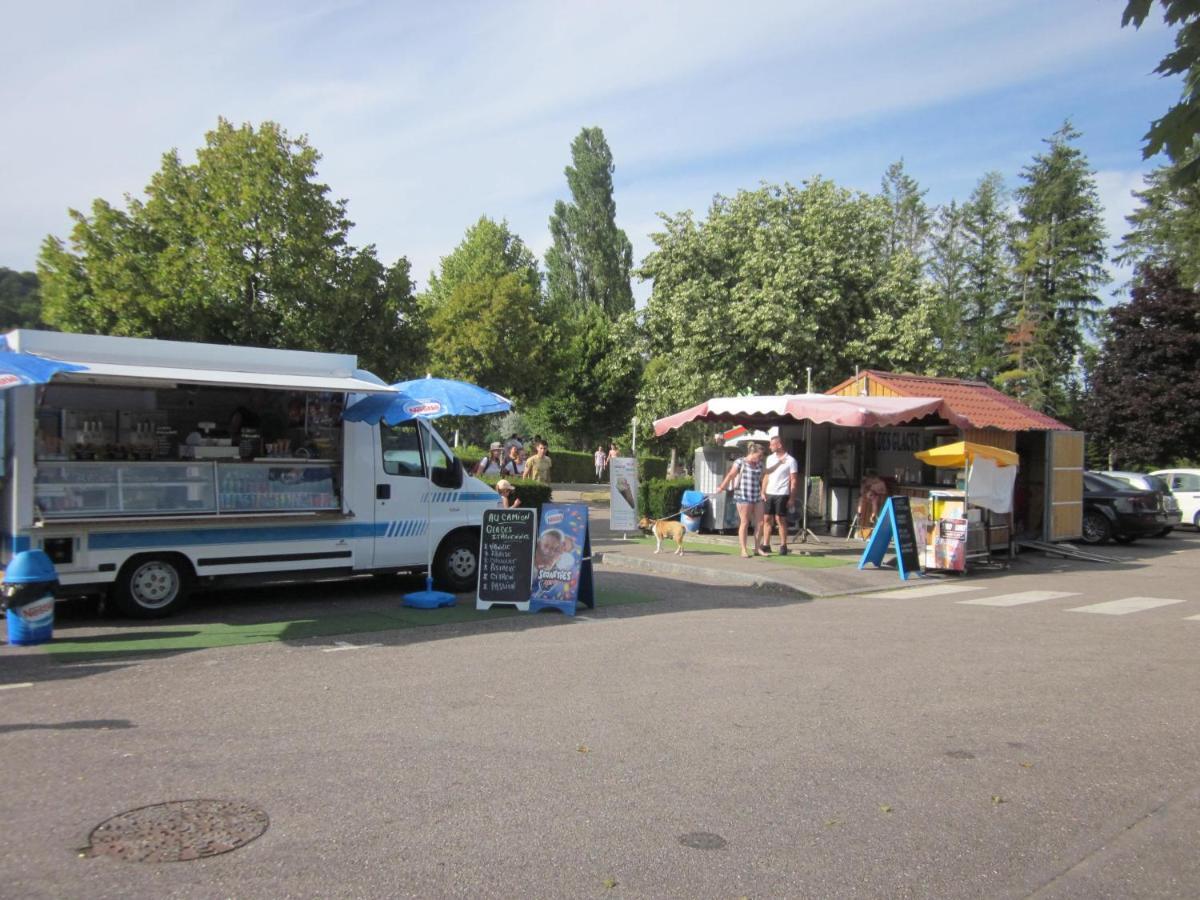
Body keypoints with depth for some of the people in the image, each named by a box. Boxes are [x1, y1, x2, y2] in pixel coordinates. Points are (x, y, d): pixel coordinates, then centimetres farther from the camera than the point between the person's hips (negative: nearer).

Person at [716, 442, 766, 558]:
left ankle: (757, 548, 13)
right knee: (744, 523, -2)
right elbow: (730, 475, -2)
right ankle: (744, 550, 3)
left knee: (758, 523, 4)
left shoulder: (759, 464, 13)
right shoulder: (740, 463, -6)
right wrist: (721, 487, 2)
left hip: (757, 497, 6)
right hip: (743, 496, -6)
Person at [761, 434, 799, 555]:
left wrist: (792, 498, -11)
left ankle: (783, 546, 6)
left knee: (780, 519, -3)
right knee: (767, 519, 4)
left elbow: (794, 480, -6)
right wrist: (763, 492, 7)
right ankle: (766, 545, 10)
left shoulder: (790, 460, -5)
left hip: (782, 494, -5)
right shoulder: (770, 458, 12)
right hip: (769, 494, 6)